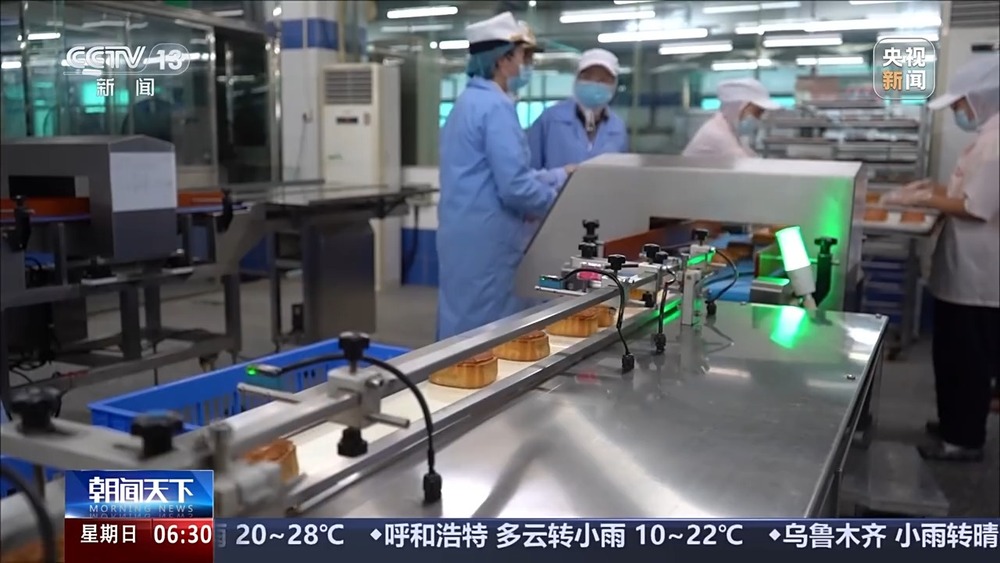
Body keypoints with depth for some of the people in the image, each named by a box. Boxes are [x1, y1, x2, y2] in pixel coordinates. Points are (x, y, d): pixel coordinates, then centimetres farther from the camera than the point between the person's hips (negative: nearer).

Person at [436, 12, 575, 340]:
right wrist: (561, 202, -4)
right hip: (485, 242, -10)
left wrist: (560, 176, 21)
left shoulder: (469, 101, 16)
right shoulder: (495, 106, -16)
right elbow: (514, 188, -22)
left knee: (465, 332, 16)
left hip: (465, 238, 10)